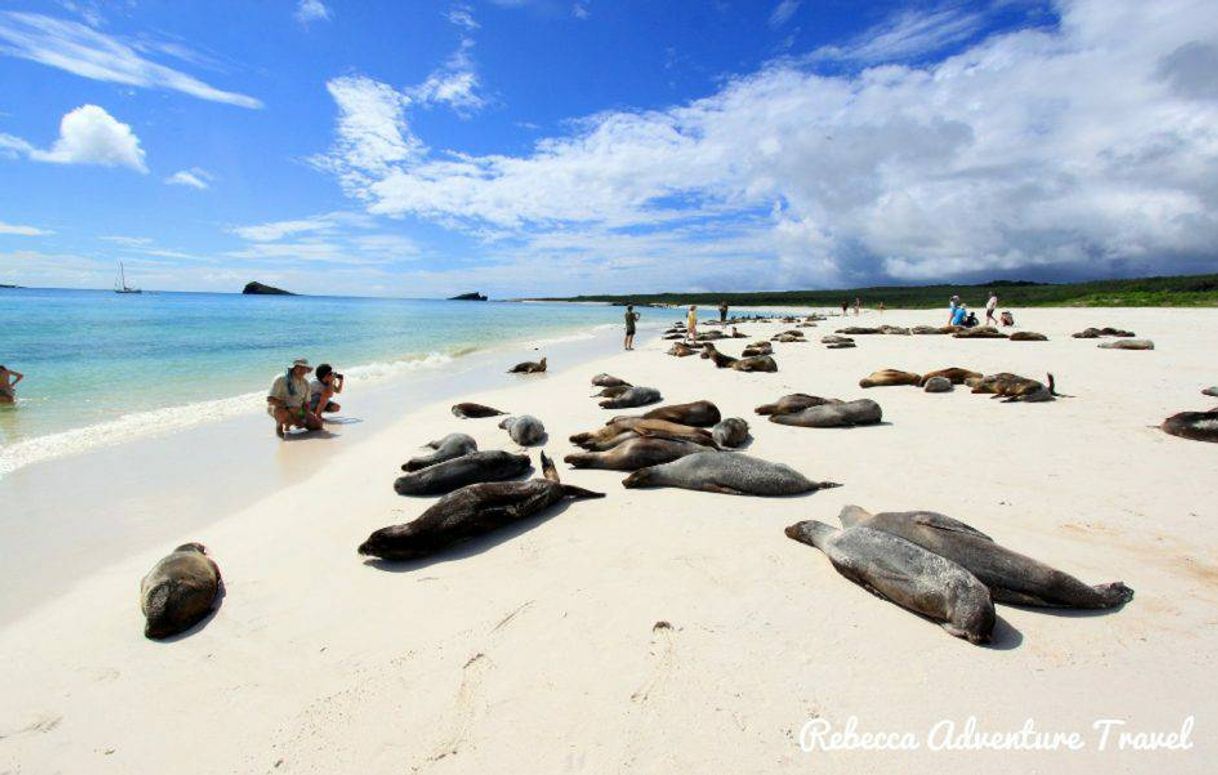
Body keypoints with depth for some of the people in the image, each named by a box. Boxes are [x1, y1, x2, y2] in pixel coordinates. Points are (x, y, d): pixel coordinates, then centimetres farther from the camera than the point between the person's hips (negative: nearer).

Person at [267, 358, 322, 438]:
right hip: (278, 407, -6)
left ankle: (289, 423, 14)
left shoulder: (305, 383, 3)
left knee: (317, 424, -9)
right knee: (283, 413, -43)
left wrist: (304, 416, -13)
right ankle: (279, 425, -6)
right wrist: (289, 407, -28)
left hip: (295, 410, 6)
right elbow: (270, 399, -20)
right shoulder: (281, 379, -15)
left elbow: (306, 403, 6)